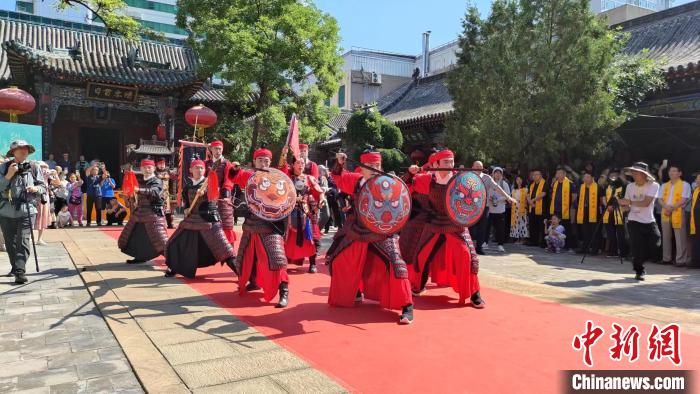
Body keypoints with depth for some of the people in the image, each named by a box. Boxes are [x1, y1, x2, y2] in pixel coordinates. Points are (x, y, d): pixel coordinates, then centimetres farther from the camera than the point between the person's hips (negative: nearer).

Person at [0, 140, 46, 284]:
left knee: (23, 242, -11)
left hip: (26, 211, -2)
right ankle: (15, 266, 32)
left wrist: (36, 188, -13)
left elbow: (43, 187, 8)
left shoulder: (34, 167, 4)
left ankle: (20, 271, -13)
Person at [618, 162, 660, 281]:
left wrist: (629, 202, -24)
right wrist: (623, 204, -13)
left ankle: (637, 262, 25)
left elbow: (646, 203, -21)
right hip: (634, 222, 1)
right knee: (638, 249, -6)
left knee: (654, 247, -4)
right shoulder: (630, 186, 3)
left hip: (649, 222, -1)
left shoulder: (653, 185, -9)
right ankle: (639, 271, 17)